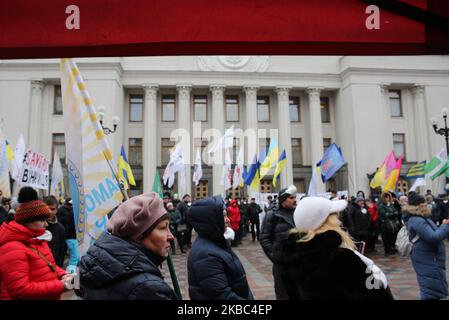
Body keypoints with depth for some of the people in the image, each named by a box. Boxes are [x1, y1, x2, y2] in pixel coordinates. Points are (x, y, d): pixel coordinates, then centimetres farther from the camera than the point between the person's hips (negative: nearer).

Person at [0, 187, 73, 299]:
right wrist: (60, 286, -27)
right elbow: (21, 290, -27)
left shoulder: (37, 240, 7)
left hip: (49, 297, 8)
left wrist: (62, 275, -4)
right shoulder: (12, 249, -23)